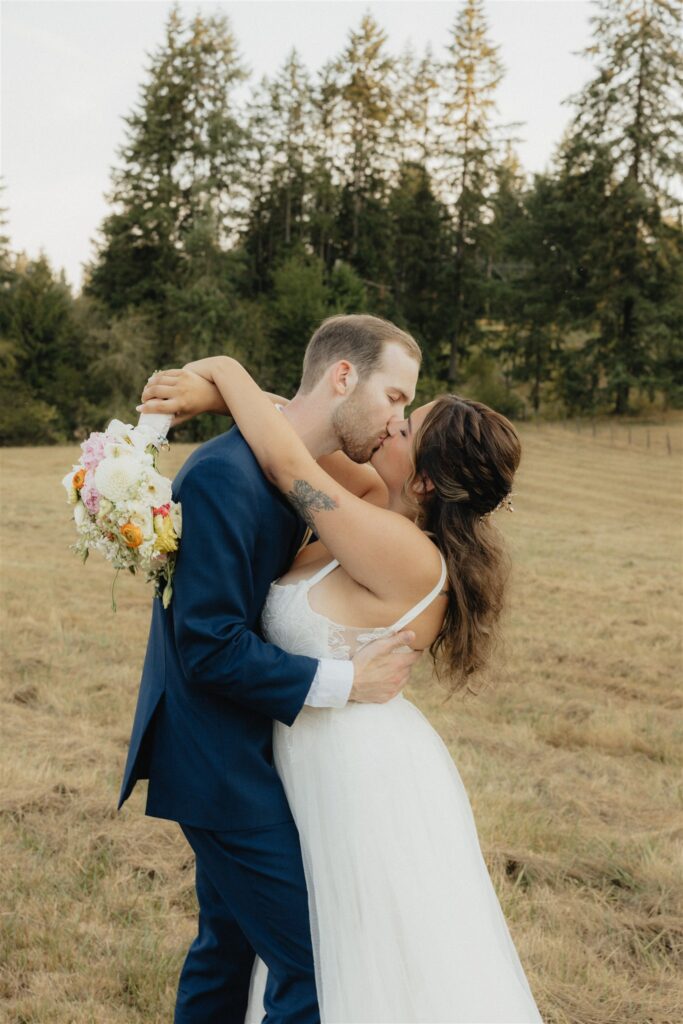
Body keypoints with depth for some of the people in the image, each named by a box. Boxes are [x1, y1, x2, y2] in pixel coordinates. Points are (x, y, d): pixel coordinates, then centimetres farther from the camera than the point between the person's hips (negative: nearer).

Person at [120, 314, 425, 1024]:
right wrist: (346, 683, -19)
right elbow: (209, 649, -25)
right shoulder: (224, 474, -23)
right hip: (219, 764, -10)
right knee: (312, 967, -3)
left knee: (230, 940, 22)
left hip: (241, 754, 10)